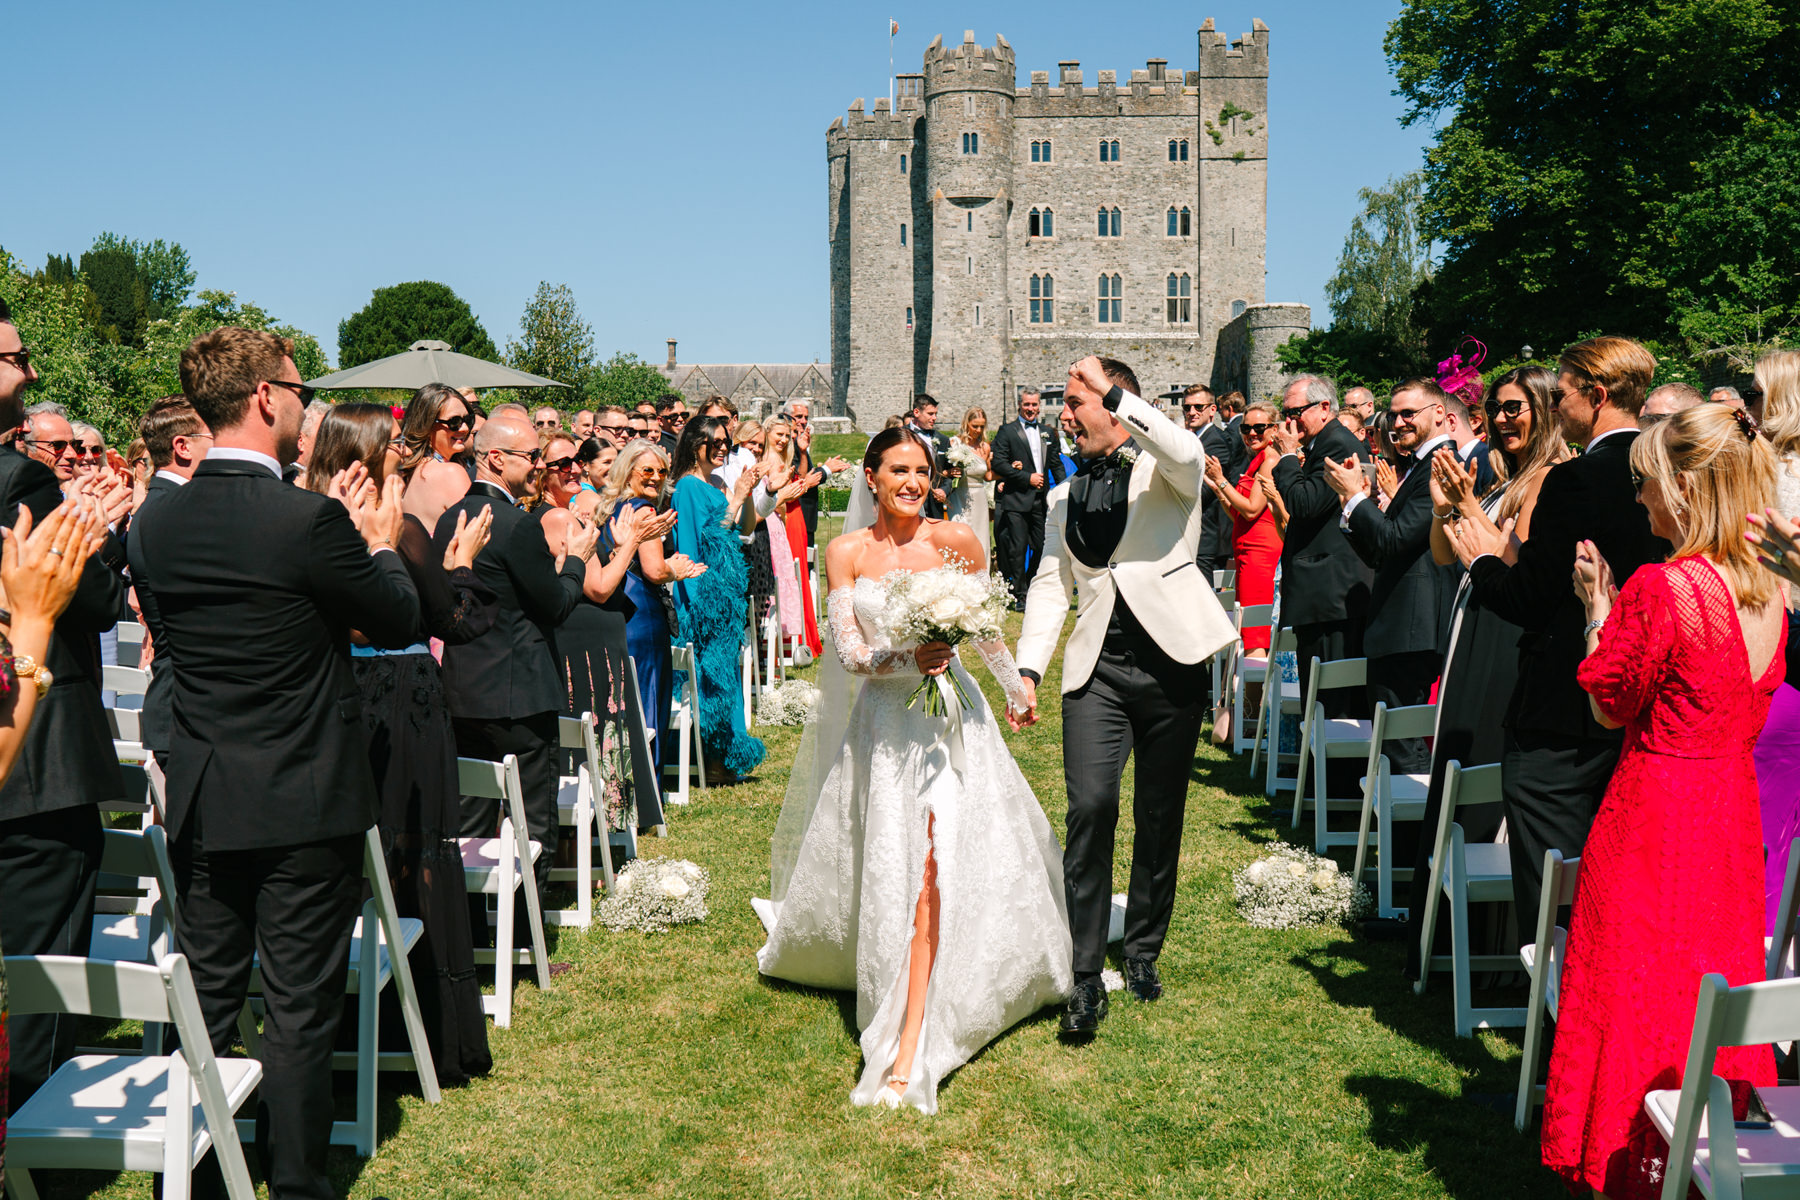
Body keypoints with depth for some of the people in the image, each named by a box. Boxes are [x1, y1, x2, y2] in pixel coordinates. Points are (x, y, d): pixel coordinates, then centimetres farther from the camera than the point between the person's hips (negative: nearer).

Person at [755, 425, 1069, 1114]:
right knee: (888, 870, 6)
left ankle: (908, 1052, -9)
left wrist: (1016, 687, 26)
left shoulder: (957, 541, 0)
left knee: (928, 870, -10)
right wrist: (908, 659, -22)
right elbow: (848, 651, -5)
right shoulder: (848, 552, 0)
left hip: (951, 715, -1)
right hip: (882, 724, 1)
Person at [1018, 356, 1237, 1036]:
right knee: (1091, 806, -14)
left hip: (1173, 661, -2)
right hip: (1098, 668, 2)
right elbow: (1050, 586, 16)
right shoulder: (1065, 497, 18)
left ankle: (1143, 951, 26)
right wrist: (1028, 668, 4)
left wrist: (1110, 391, -21)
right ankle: (1085, 974, -7)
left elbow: (1186, 452, -23)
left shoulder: (1165, 472, 3)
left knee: (1160, 818, 7)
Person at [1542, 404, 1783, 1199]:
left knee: (1637, 992, 6)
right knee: (1713, 983, 19)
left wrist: (1598, 607, -3)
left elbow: (1610, 708, -12)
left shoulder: (1660, 586, -21)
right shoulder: (1768, 591, 1)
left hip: (1656, 810, -7)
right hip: (1734, 808, 7)